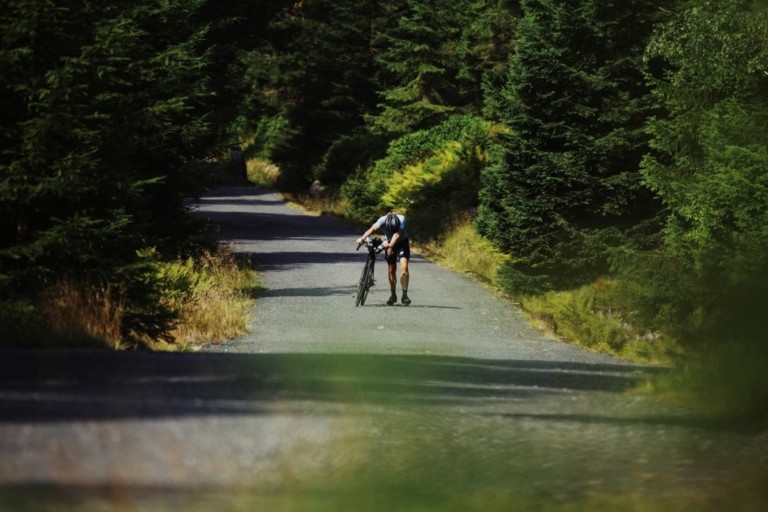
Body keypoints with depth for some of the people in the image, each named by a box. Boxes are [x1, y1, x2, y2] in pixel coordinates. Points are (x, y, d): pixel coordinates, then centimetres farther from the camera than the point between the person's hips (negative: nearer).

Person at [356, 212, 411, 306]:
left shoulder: (401, 219, -32)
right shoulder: (382, 220, -29)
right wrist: (362, 238, -57)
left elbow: (397, 234, -43)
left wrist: (390, 245, -58)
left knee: (404, 266, -18)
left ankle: (404, 295, -15)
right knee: (391, 269, 3)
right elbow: (372, 229, -41)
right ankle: (393, 295, 19)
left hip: (402, 242, -2)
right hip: (390, 243, 2)